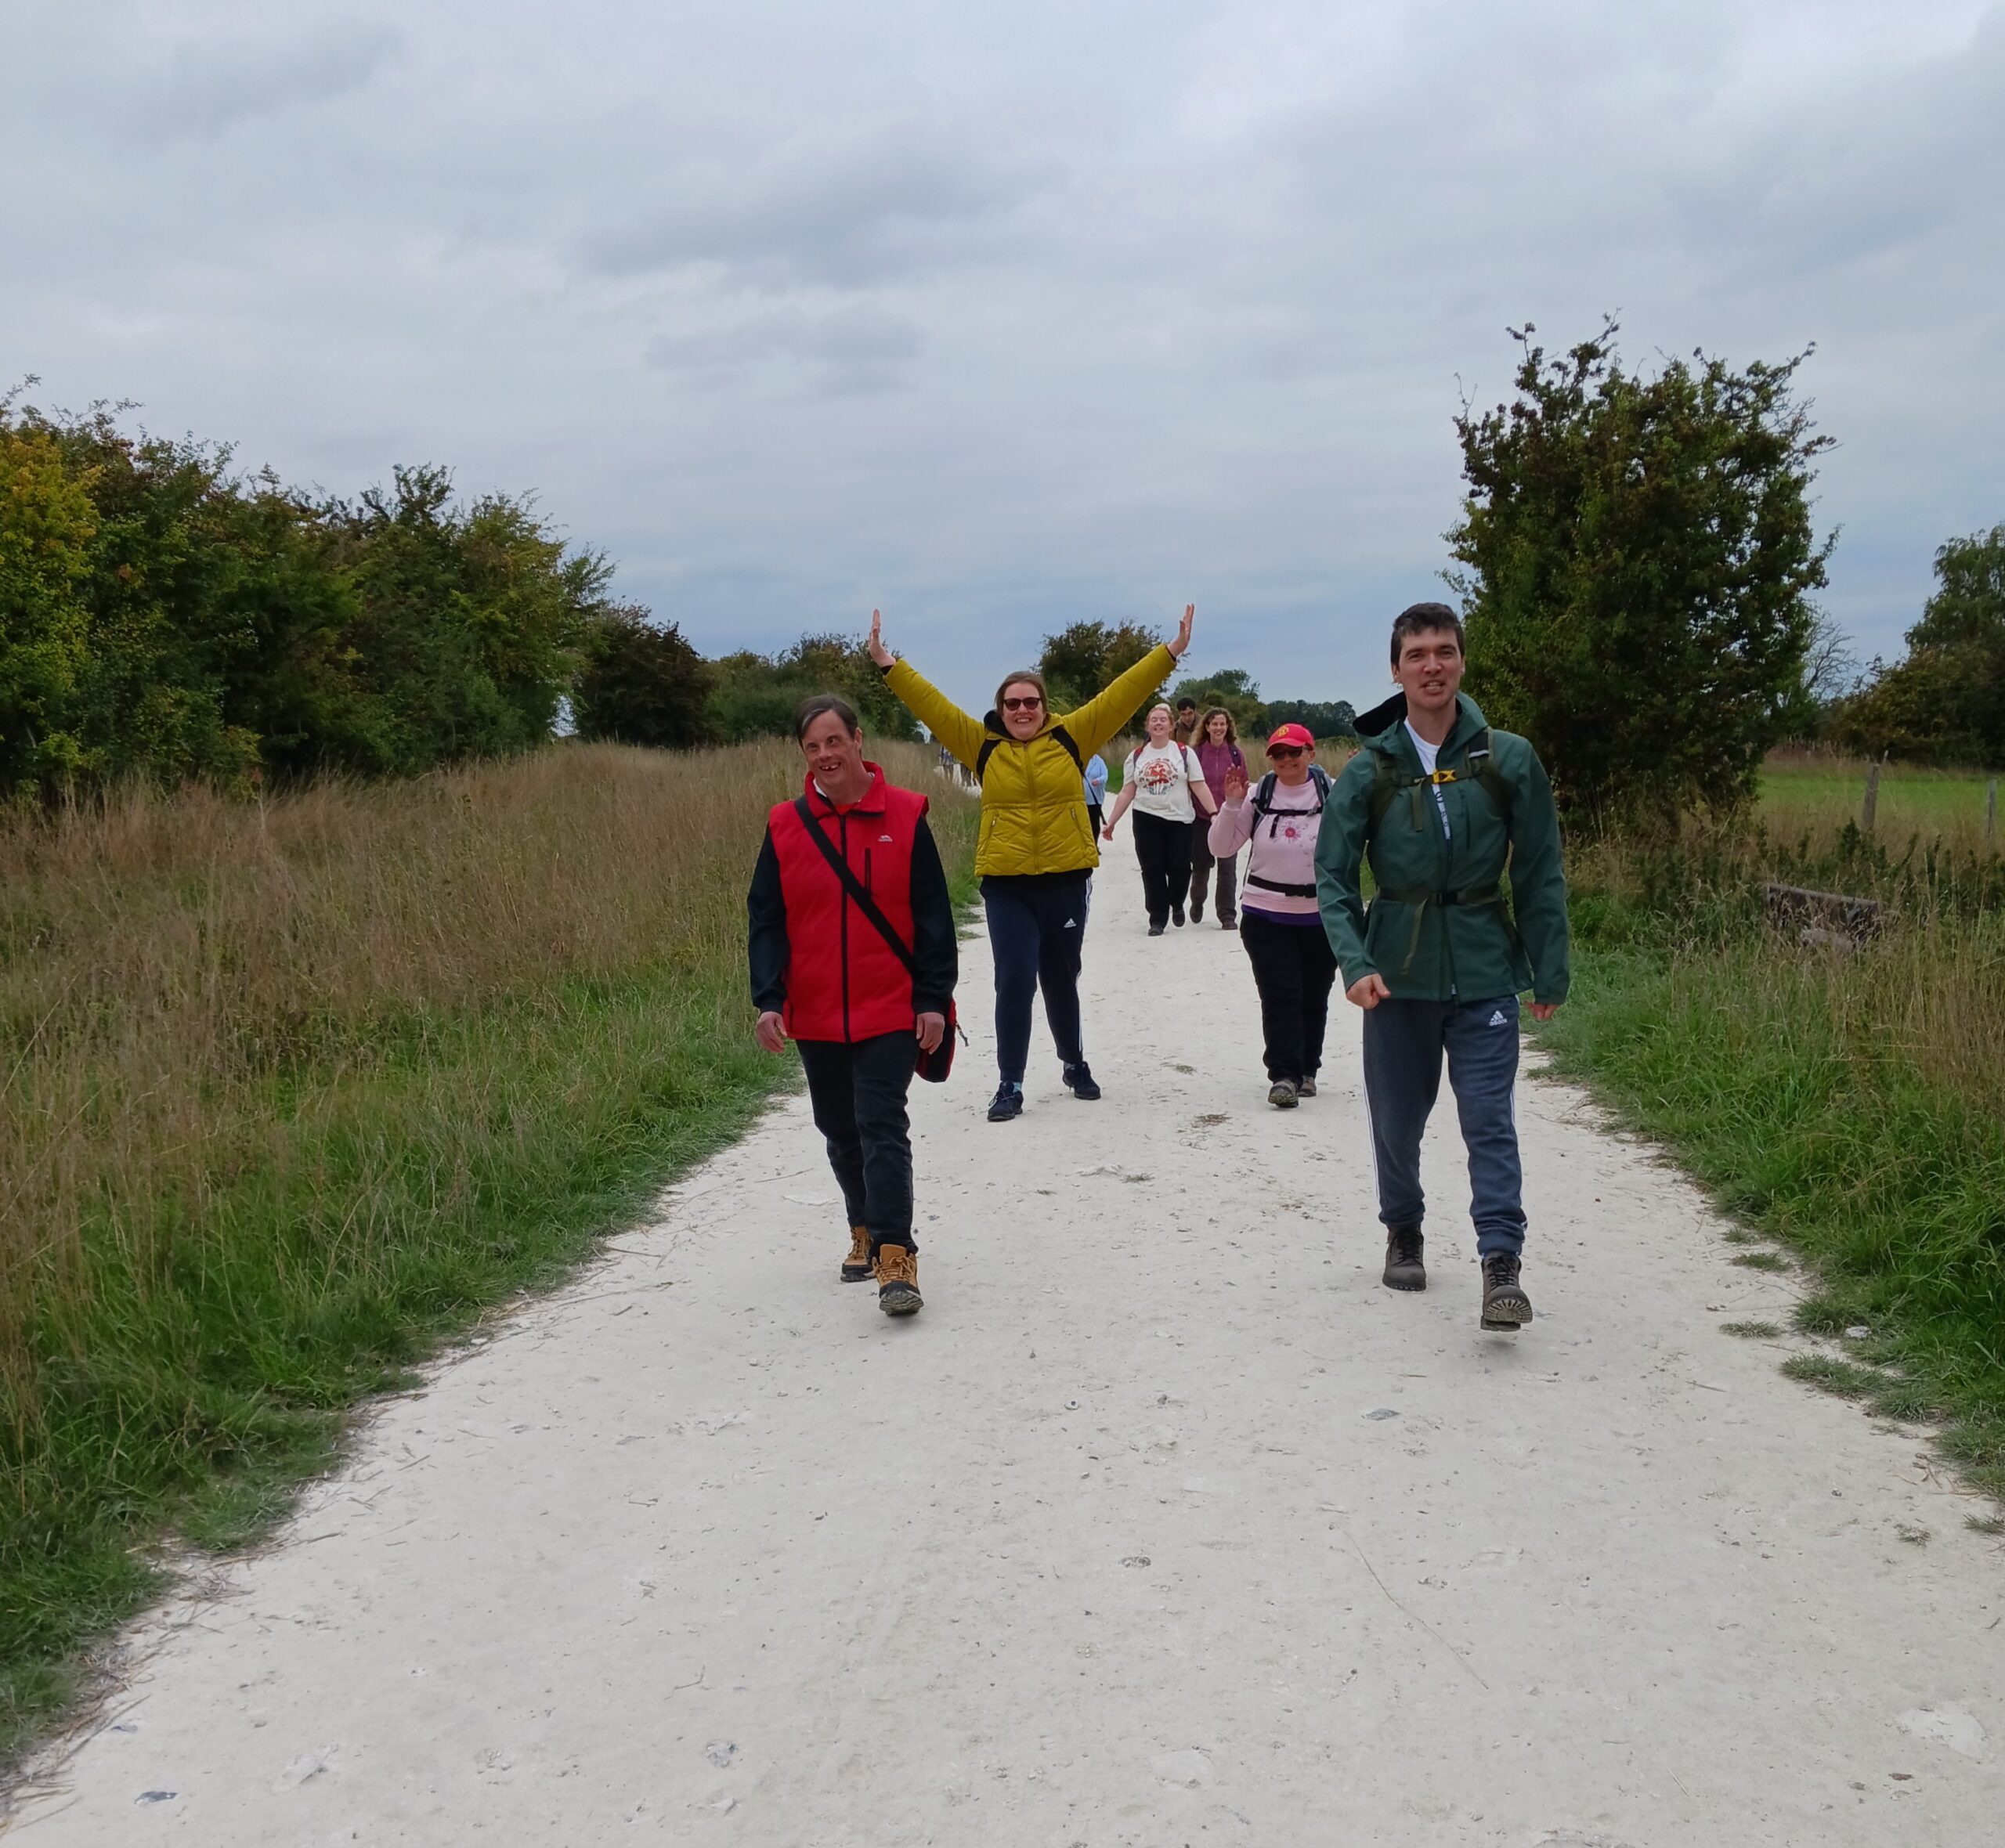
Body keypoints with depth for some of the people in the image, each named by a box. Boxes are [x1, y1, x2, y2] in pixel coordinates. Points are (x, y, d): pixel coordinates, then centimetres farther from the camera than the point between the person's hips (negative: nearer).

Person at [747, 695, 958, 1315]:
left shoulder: (903, 817, -5)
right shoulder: (786, 826, 1)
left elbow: (933, 916, -3)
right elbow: (766, 920, 2)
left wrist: (933, 1000, -7)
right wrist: (768, 1000, -9)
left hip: (890, 1012, -3)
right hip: (815, 1017, 4)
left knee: (882, 1129, -12)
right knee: (841, 1132, 16)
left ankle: (896, 1257, -11)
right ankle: (867, 1230, 36)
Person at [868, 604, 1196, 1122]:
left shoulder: (1070, 739, 2)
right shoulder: (983, 746, 2)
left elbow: (1120, 694, 0)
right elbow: (932, 704, -1)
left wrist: (1170, 653, -2)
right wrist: (889, 665, -7)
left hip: (1066, 881, 1)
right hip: (1006, 886, -1)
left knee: (1061, 980, 15)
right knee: (1014, 983, -5)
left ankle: (1074, 1063, 36)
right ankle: (1010, 1083, 6)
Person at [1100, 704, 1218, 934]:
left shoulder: (1184, 753, 2)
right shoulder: (1136, 756, 7)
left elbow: (1200, 787, -2)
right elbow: (1127, 793, 8)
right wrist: (1111, 822, 4)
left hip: (1179, 820, -1)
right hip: (1146, 820, 2)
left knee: (1179, 868, -3)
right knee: (1152, 870, 1)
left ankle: (1177, 904, 28)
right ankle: (1157, 919, 10)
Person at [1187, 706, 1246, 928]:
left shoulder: (1236, 754, 1)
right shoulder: (1196, 753, -2)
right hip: (1201, 819, 0)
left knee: (1228, 867, -5)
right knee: (1201, 866, 10)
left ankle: (1228, 915, 4)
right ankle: (1197, 903, 38)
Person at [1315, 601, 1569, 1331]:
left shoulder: (1508, 760, -2)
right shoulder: (1370, 769, -2)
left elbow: (1540, 875, 1)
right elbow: (1333, 875, -3)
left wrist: (1549, 972, 0)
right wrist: (1354, 962, -17)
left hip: (1484, 970, -1)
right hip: (1397, 970, 1)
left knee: (1489, 1118, -8)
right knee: (1396, 1120, 12)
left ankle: (1502, 1262, -7)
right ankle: (1404, 1234, 35)